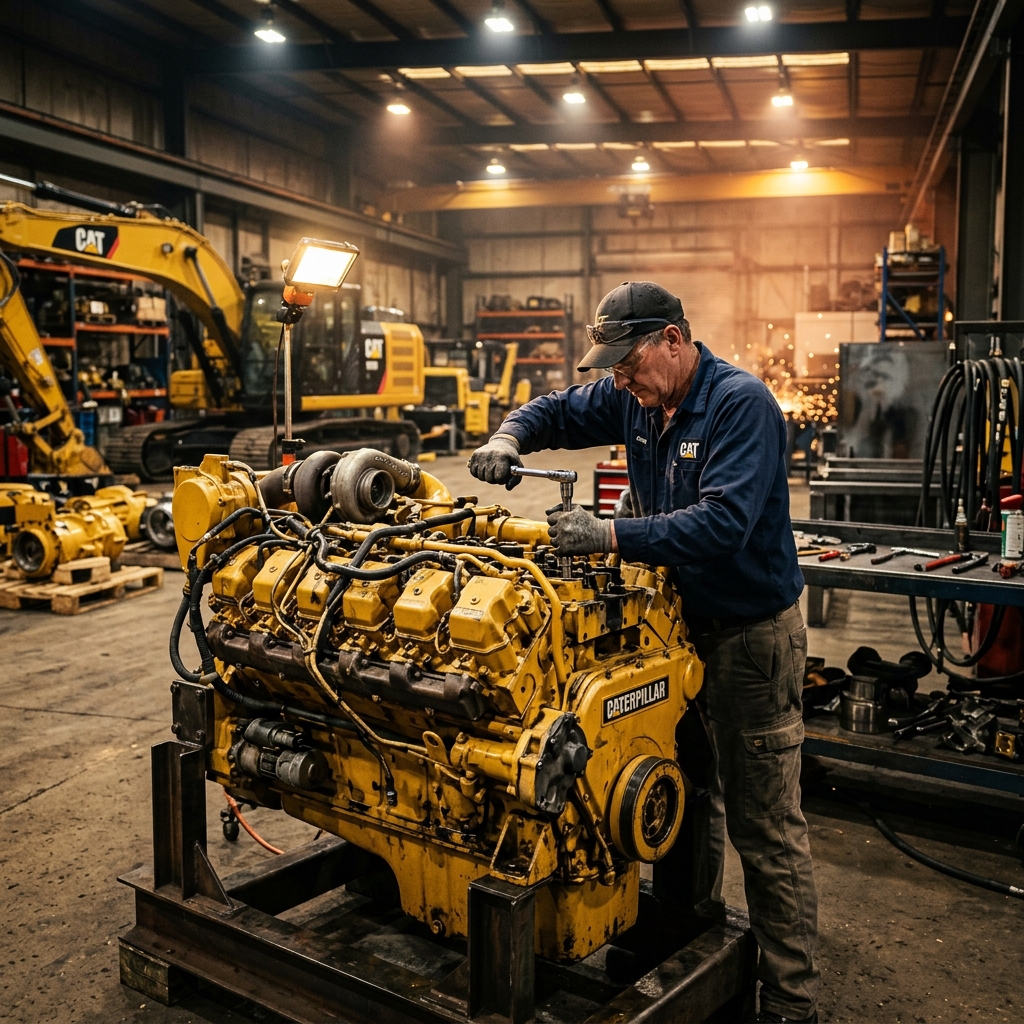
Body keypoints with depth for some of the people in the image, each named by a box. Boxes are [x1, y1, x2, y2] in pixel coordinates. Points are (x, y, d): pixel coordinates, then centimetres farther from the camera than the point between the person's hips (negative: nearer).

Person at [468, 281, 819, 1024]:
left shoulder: (742, 405, -21)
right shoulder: (633, 400, 2)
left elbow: (723, 523, -33)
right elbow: (557, 412, 15)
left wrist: (613, 536, -37)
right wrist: (510, 438, -6)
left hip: (753, 634, -8)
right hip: (680, 622, 8)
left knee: (765, 828, -1)